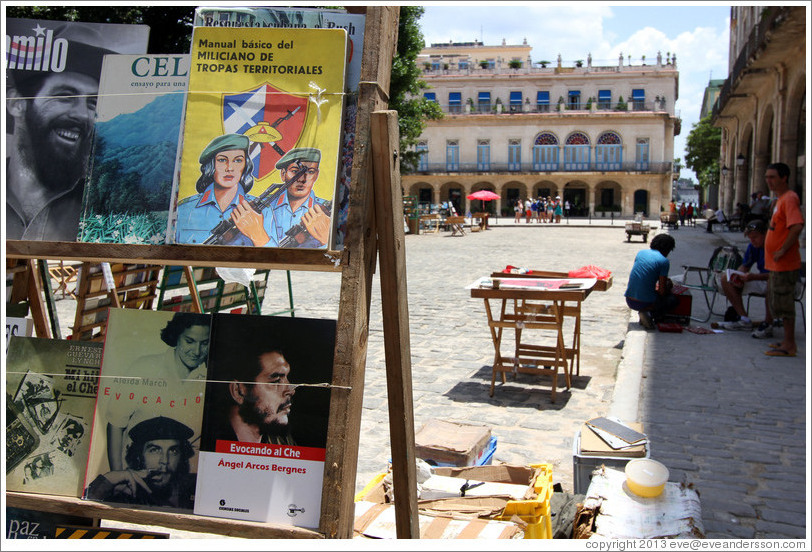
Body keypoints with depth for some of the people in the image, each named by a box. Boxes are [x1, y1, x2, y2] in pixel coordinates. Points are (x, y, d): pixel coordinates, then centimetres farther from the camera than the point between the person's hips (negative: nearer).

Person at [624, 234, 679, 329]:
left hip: (629, 301, 6)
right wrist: (668, 285, 14)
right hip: (644, 303, -6)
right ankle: (650, 314, -2)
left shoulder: (641, 252, 10)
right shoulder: (664, 261, -7)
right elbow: (662, 292, -8)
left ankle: (645, 314, 10)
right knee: (674, 299, 20)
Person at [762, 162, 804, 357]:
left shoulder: (790, 198, -15)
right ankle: (788, 341, 24)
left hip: (784, 263, -10)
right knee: (780, 302, 15)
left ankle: (789, 346, 1)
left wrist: (783, 250, -23)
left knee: (784, 303, -5)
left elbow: (797, 226, -28)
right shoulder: (780, 199, 16)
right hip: (776, 263, 10)